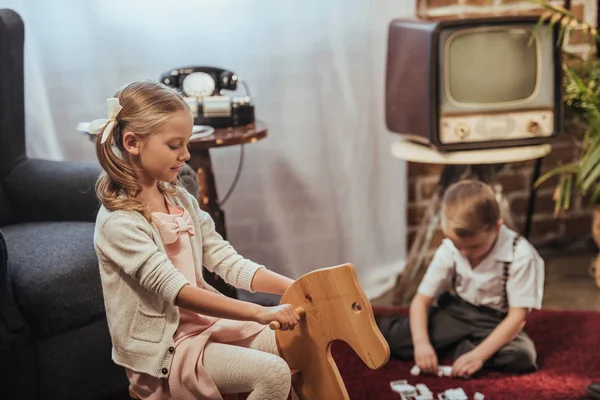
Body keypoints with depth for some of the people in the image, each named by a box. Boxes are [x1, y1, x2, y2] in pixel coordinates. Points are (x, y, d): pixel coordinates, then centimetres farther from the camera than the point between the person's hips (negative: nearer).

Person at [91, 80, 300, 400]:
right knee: (273, 373, -22)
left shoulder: (182, 201, 7)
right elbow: (176, 290, -26)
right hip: (162, 351, -8)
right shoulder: (118, 223, -19)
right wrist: (260, 313, -32)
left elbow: (228, 261, 2)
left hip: (204, 322, 8)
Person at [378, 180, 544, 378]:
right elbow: (421, 300, -9)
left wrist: (479, 354, -32)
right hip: (457, 314, 2)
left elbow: (517, 317, -22)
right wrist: (421, 342, -27)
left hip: (496, 323, -1)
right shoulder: (449, 250, -11)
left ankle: (450, 348, -15)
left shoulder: (520, 256, -22)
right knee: (388, 332, -17)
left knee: (522, 355, -36)